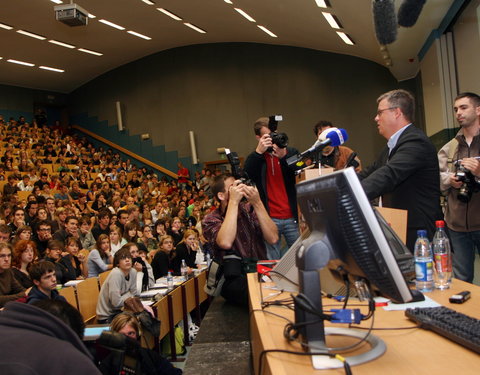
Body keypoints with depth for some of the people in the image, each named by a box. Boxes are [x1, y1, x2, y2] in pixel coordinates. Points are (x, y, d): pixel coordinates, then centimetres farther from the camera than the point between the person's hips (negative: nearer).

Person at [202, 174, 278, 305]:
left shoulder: (249, 209, 8)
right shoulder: (210, 220, 0)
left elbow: (273, 238, -6)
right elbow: (226, 243, -24)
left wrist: (257, 203, -12)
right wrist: (233, 202, -19)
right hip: (235, 280, -4)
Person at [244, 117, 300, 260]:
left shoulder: (291, 153, 10)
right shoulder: (254, 158, 11)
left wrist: (284, 157, -18)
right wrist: (258, 152, -18)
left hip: (292, 217, 1)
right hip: (269, 219, 0)